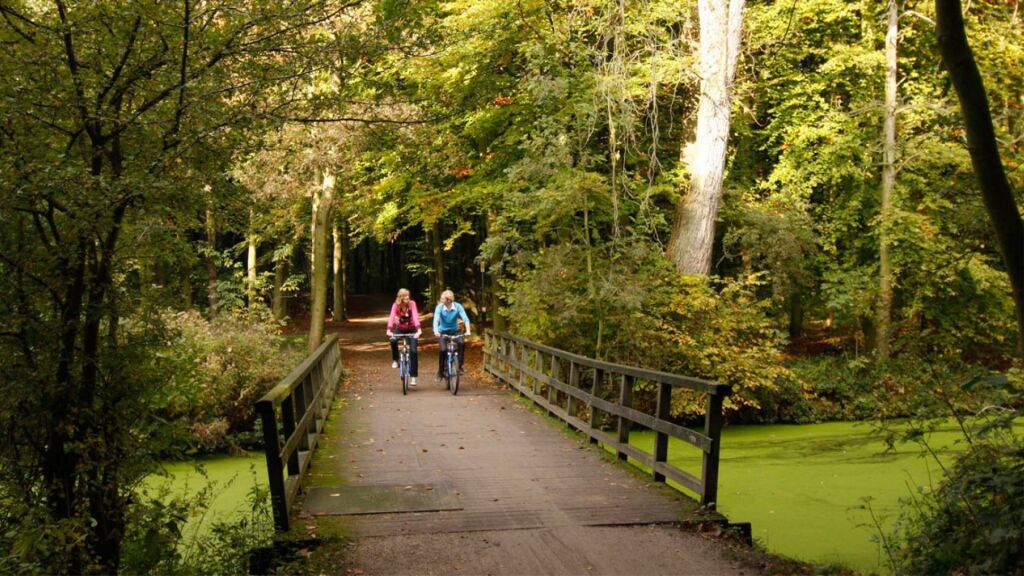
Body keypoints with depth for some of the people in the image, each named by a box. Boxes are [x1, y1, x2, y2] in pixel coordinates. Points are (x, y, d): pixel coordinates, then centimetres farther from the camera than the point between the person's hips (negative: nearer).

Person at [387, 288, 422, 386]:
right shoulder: (396, 305, -17)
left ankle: (413, 377, -5)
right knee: (393, 340, -31)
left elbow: (415, 315, -31)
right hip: (400, 328, 1)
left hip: (411, 329, -1)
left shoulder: (412, 303, -19)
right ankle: (395, 360, -3)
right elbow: (392, 316, -30)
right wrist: (389, 330, -46)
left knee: (413, 351, -13)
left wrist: (418, 329, -46)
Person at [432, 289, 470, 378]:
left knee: (462, 343, -27)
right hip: (443, 331, 0)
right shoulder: (439, 307, -18)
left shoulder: (458, 306, -17)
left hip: (454, 331, 1)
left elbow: (465, 319, -23)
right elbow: (436, 320, -28)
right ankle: (440, 371, 2)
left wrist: (468, 331, -38)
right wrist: (436, 331, -47)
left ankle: (459, 366, -15)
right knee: (442, 350, -19)